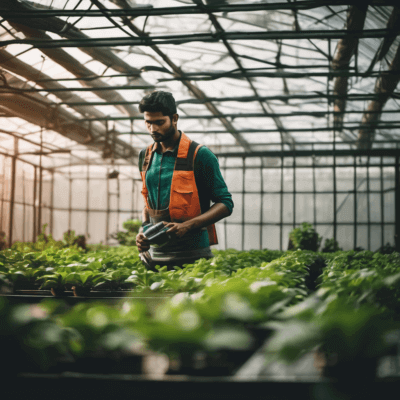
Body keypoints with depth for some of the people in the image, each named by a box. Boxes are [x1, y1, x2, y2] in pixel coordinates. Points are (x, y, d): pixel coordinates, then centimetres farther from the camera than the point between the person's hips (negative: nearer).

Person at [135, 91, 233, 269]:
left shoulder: (200, 155, -7)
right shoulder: (145, 156, 11)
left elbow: (225, 204, -6)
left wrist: (187, 226, -18)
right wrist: (144, 229, 2)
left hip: (192, 255, -5)